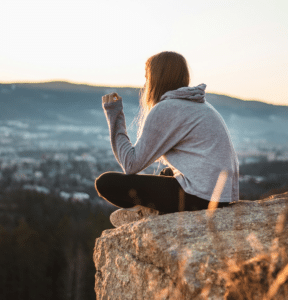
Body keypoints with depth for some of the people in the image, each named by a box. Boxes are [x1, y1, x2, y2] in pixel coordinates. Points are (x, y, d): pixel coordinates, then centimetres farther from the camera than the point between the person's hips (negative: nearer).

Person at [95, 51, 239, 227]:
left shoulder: (164, 110, -9)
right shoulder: (199, 105, 18)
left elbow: (132, 164, -9)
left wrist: (115, 117, 2)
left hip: (199, 197, -9)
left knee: (106, 183, -10)